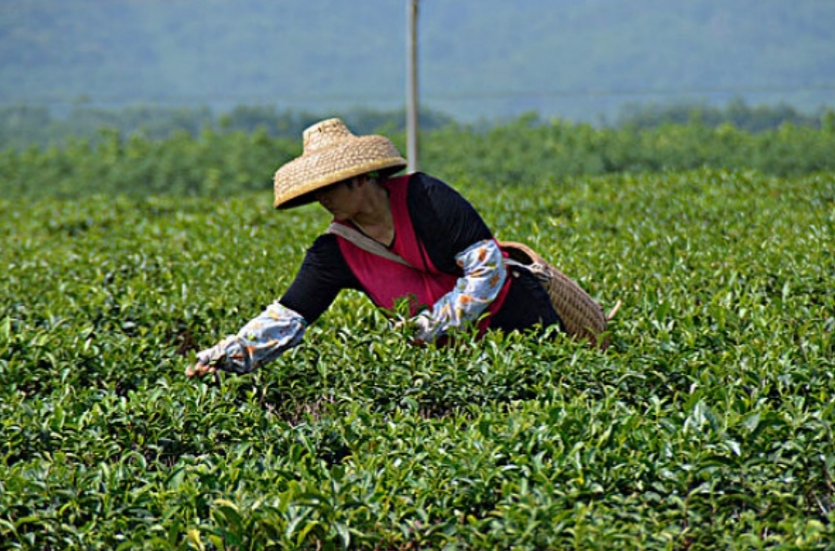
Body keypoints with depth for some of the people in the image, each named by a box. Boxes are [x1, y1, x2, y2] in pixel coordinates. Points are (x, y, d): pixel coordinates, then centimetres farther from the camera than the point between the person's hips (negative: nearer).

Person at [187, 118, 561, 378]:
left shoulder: (424, 198, -22)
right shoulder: (336, 252, -9)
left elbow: (487, 264, -21)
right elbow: (287, 317, -12)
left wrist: (438, 324, -25)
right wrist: (225, 357, -24)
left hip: (518, 313, -4)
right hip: (459, 348, 4)